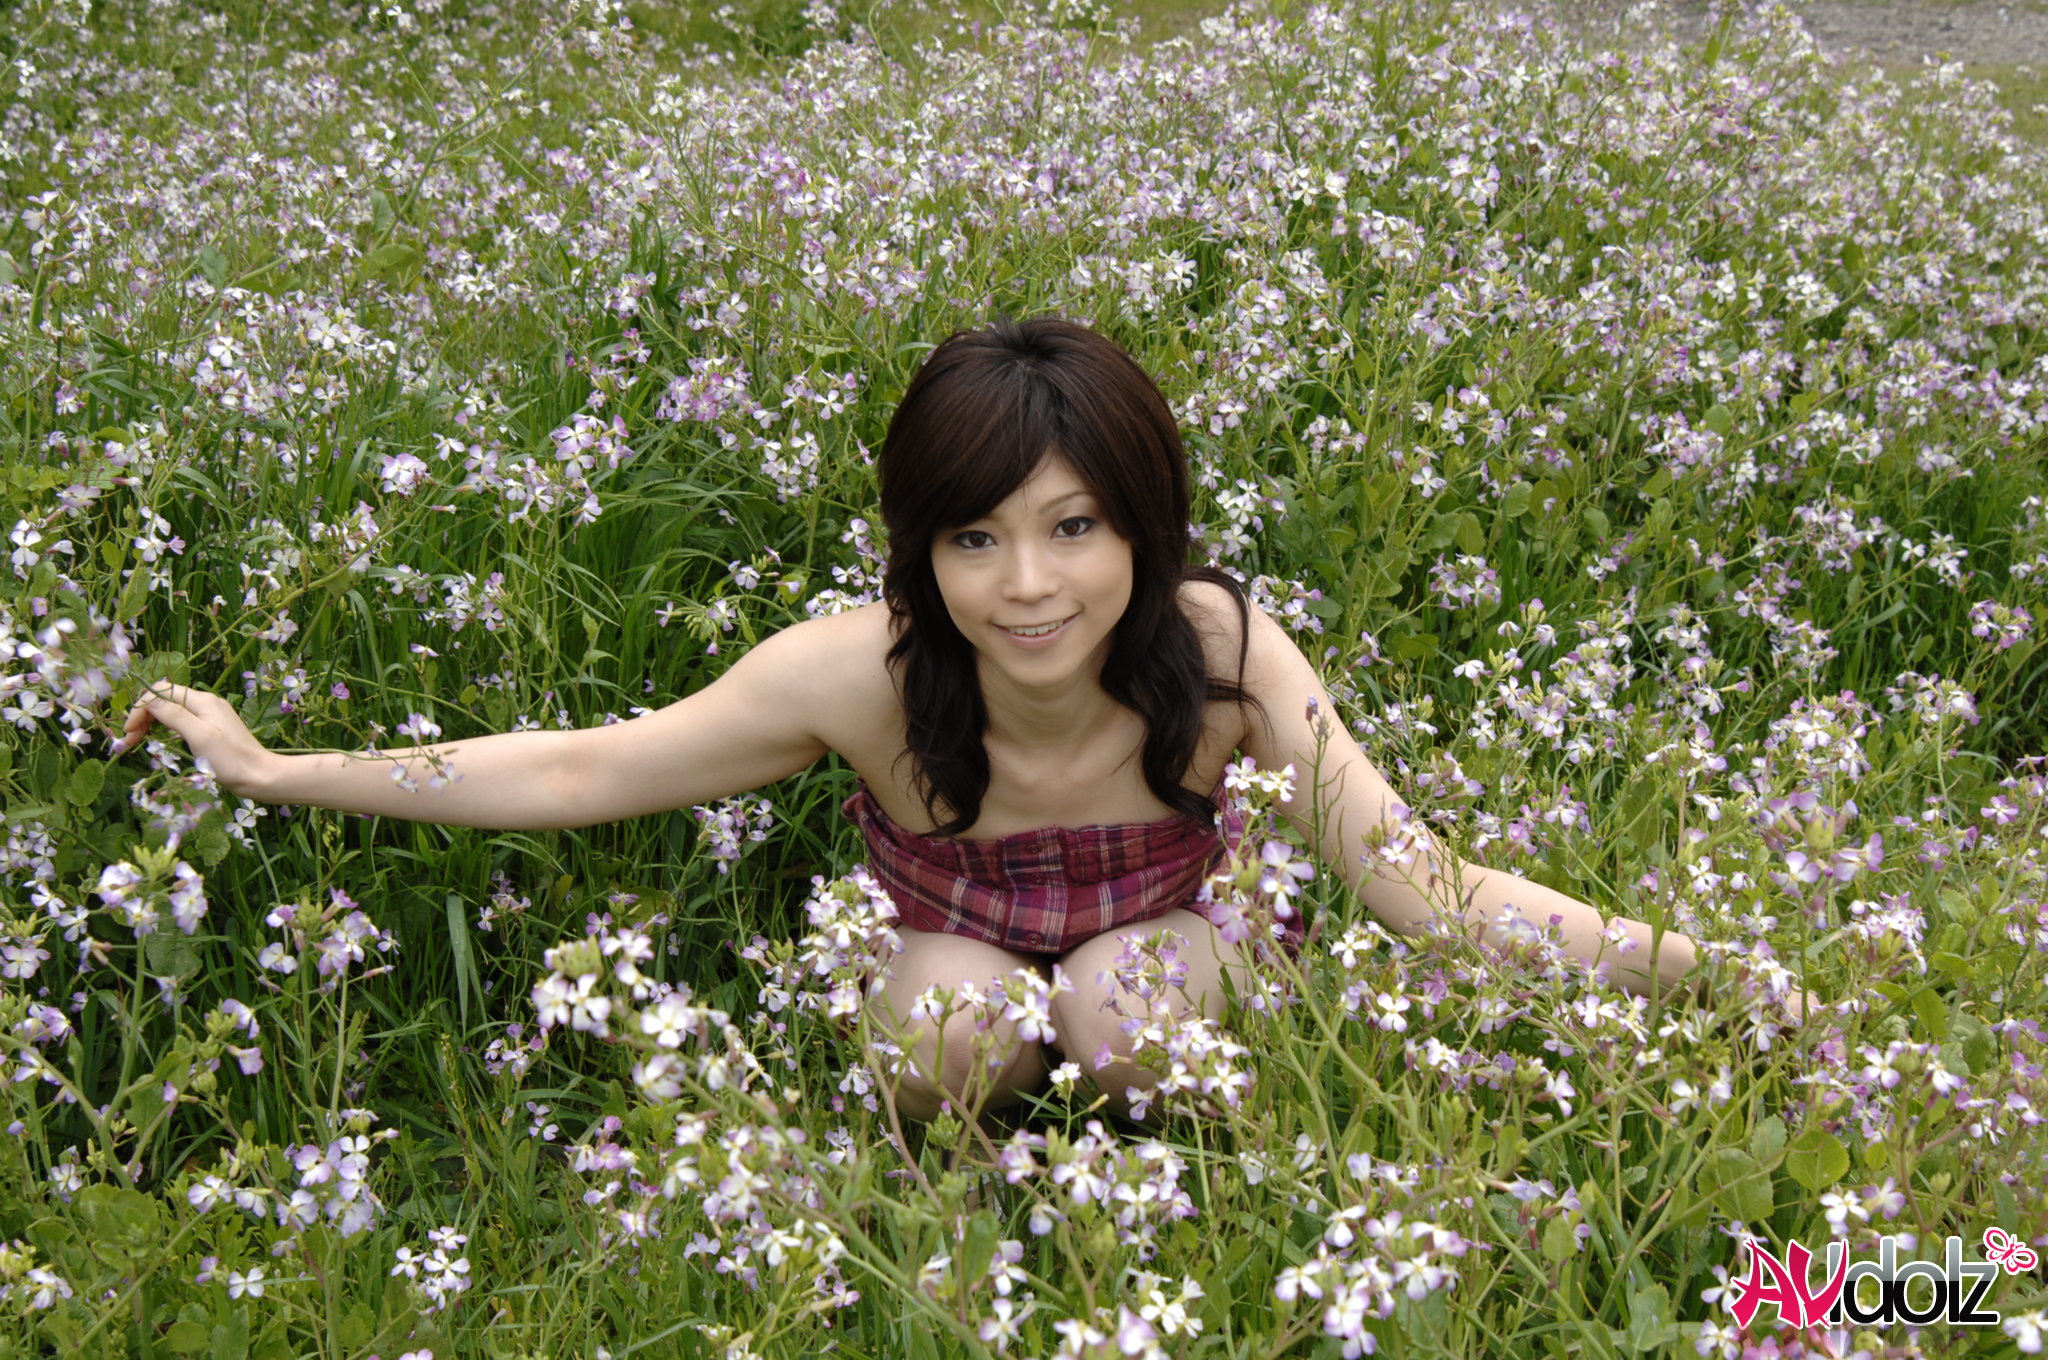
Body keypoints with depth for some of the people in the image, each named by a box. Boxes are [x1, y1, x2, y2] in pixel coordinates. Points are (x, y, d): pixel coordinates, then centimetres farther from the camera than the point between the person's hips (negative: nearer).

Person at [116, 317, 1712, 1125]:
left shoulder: (1219, 651, -29)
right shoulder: (861, 674, -29)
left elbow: (1423, 883, -32)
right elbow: (574, 770, -20)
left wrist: (1681, 957, -43)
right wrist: (271, 769, -20)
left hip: (1168, 949, 0)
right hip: (957, 959, 1)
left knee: (1120, 1000, -33)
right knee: (957, 1024, -32)